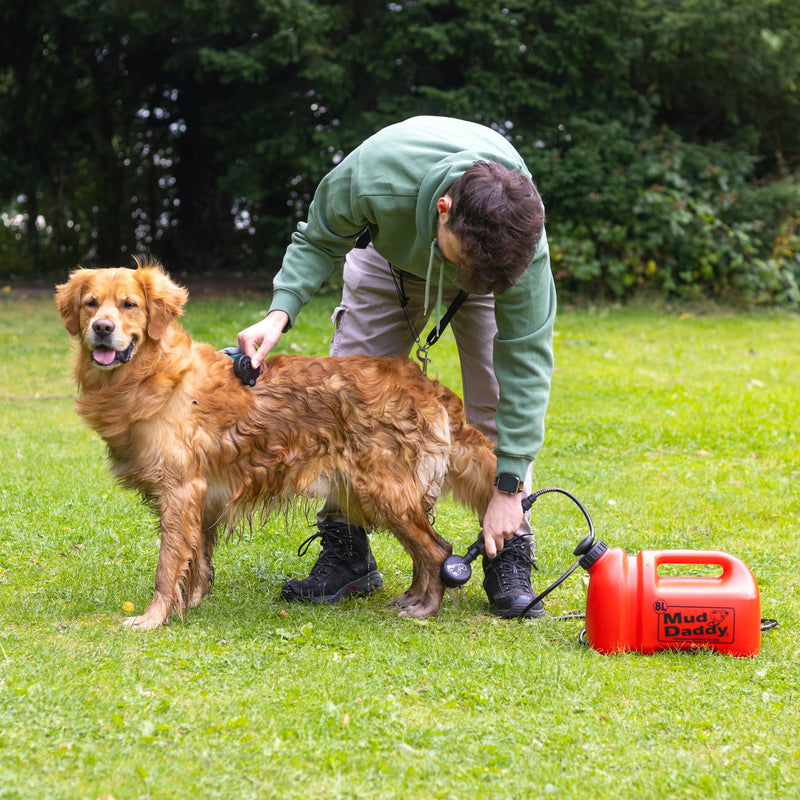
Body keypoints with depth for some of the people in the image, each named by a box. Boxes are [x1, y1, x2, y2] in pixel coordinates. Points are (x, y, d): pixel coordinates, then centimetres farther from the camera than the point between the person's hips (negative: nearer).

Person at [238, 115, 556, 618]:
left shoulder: (525, 240, -41)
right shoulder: (372, 176, -42)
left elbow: (526, 360, -35)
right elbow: (319, 241, -19)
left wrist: (508, 487, -34)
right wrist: (280, 313, -38)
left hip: (493, 266, -1)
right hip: (391, 257, 1)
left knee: (502, 405, -16)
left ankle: (508, 559, -4)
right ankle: (346, 555, 2)